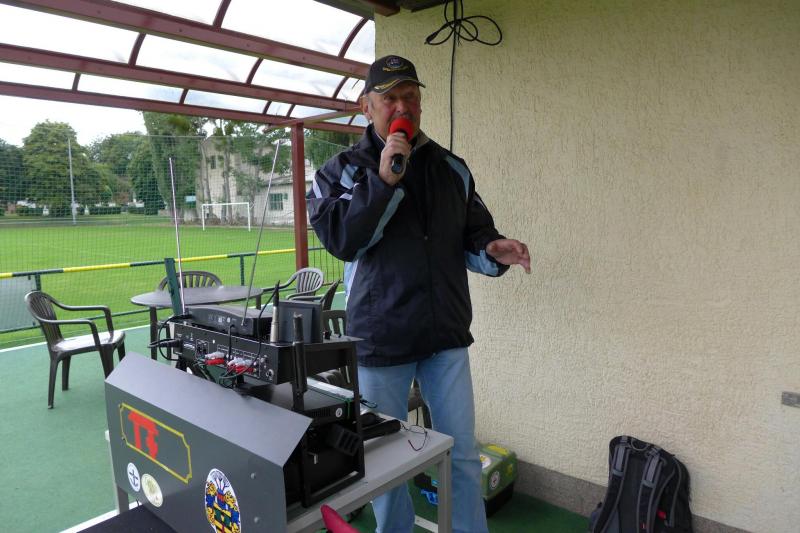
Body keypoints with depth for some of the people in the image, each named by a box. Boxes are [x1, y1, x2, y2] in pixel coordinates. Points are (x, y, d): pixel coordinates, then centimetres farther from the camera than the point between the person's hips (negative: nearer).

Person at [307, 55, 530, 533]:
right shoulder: (343, 170, 0)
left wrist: (493, 250, -14)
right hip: (380, 338, -2)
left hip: (447, 335, 3)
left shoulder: (452, 168, 9)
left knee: (463, 454, 12)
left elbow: (473, 235, 9)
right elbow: (338, 239, -15)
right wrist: (384, 180, -21)